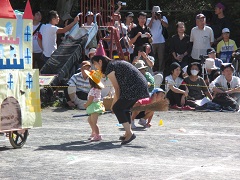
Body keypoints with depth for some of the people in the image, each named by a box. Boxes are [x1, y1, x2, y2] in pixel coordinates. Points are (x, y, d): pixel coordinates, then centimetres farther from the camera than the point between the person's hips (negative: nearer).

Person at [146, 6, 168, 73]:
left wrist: (160, 18, -8)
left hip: (161, 41, -1)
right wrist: (153, 18, -7)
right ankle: (153, 72, 11)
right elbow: (148, 27, -7)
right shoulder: (149, 19, 11)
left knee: (161, 58, -4)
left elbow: (166, 25, -6)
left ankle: (161, 71, -1)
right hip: (152, 42, 1)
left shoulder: (163, 18, 9)